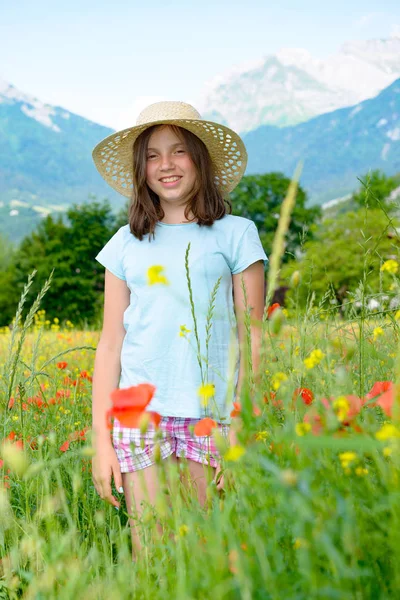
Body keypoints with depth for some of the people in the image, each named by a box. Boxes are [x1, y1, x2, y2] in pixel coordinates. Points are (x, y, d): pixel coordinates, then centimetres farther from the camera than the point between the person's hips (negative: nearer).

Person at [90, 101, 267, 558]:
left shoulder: (236, 234, 5)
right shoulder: (125, 244, 11)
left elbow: (252, 339, 2)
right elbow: (110, 344, 10)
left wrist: (243, 428, -6)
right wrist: (101, 440, 5)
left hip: (213, 417, -2)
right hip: (141, 416, 2)